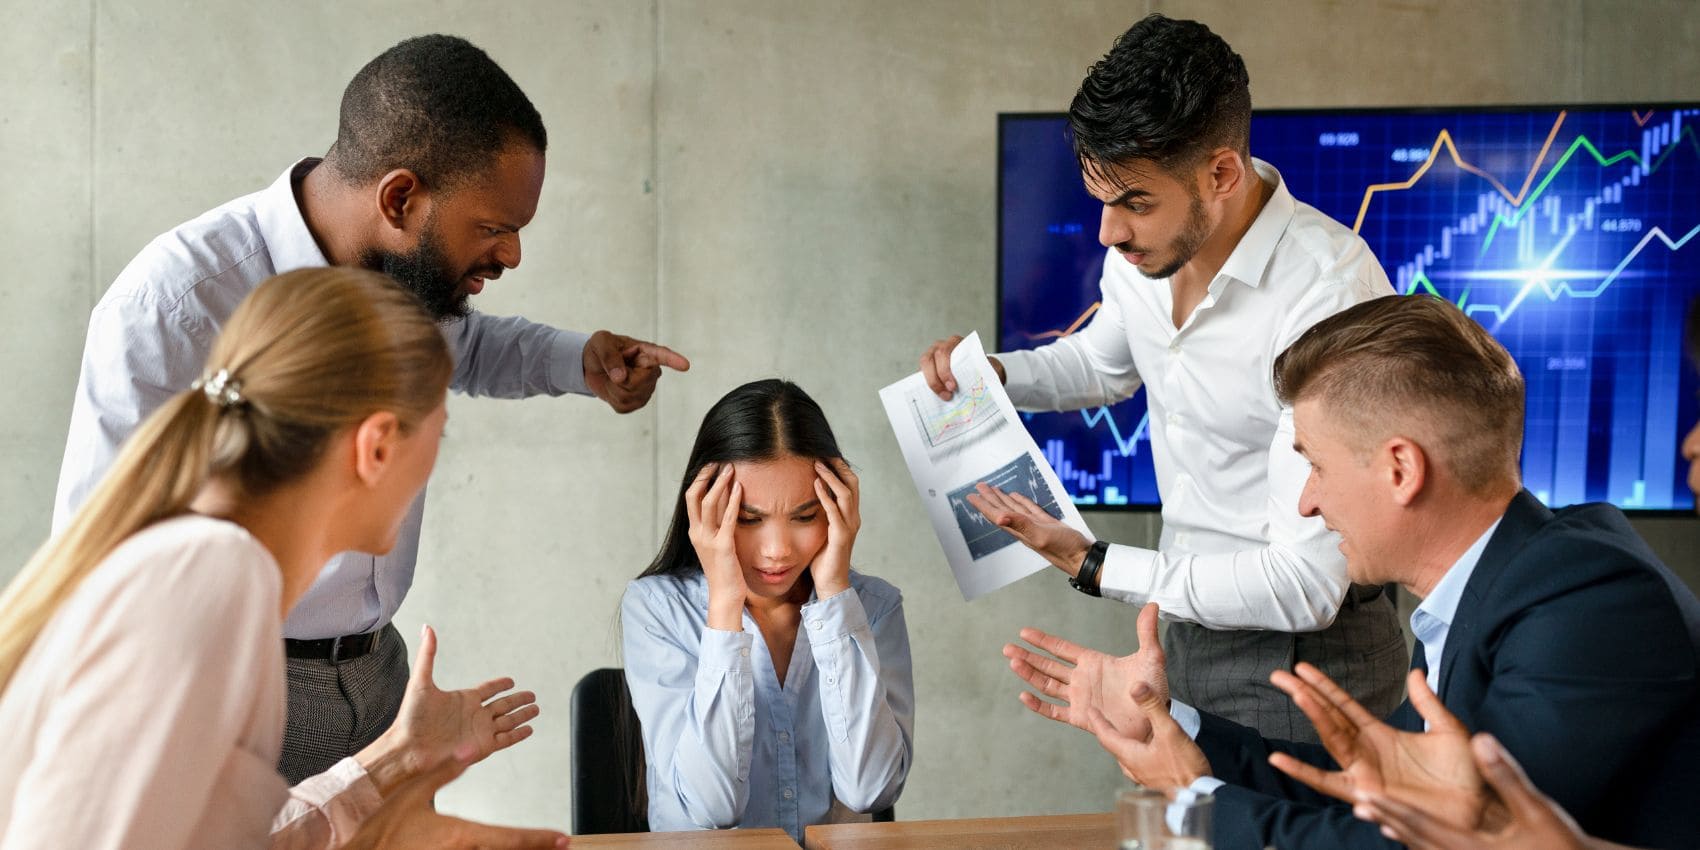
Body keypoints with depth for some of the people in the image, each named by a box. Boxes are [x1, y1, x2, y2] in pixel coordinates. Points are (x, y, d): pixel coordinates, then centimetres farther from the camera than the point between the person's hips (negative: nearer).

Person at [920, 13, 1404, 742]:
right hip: (1195, 620, 8)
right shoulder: (1143, 253, -5)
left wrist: (1091, 566, -22)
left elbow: (1304, 586, -29)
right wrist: (988, 373, 0)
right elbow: (1103, 361, 20)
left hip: (1300, 652, -7)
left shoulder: (1328, 293, -30)